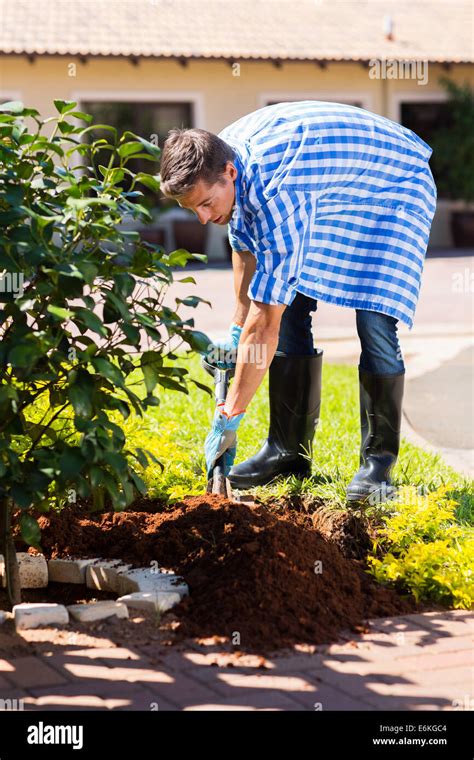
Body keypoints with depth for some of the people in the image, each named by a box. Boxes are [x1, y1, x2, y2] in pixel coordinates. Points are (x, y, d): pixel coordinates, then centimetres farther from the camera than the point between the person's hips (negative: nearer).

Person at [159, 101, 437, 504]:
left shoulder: (275, 189, -41)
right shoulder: (218, 158, -17)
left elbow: (265, 323, -39)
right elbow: (245, 245, 5)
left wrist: (229, 417, -33)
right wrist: (237, 330, 7)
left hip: (395, 187, -8)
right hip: (330, 193, 8)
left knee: (374, 323, -21)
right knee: (290, 310, -2)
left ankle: (379, 460, -6)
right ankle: (289, 449, 7)